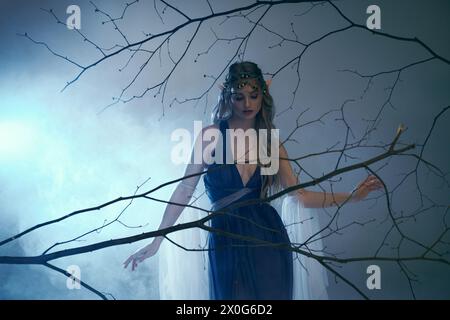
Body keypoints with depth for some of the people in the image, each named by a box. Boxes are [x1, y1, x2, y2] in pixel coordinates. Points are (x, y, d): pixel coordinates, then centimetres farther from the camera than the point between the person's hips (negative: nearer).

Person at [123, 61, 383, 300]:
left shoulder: (271, 142, 6)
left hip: (269, 239, 3)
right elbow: (186, 189, -3)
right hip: (226, 242, -3)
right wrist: (156, 241, -5)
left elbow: (299, 195, 2)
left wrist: (352, 196, -5)